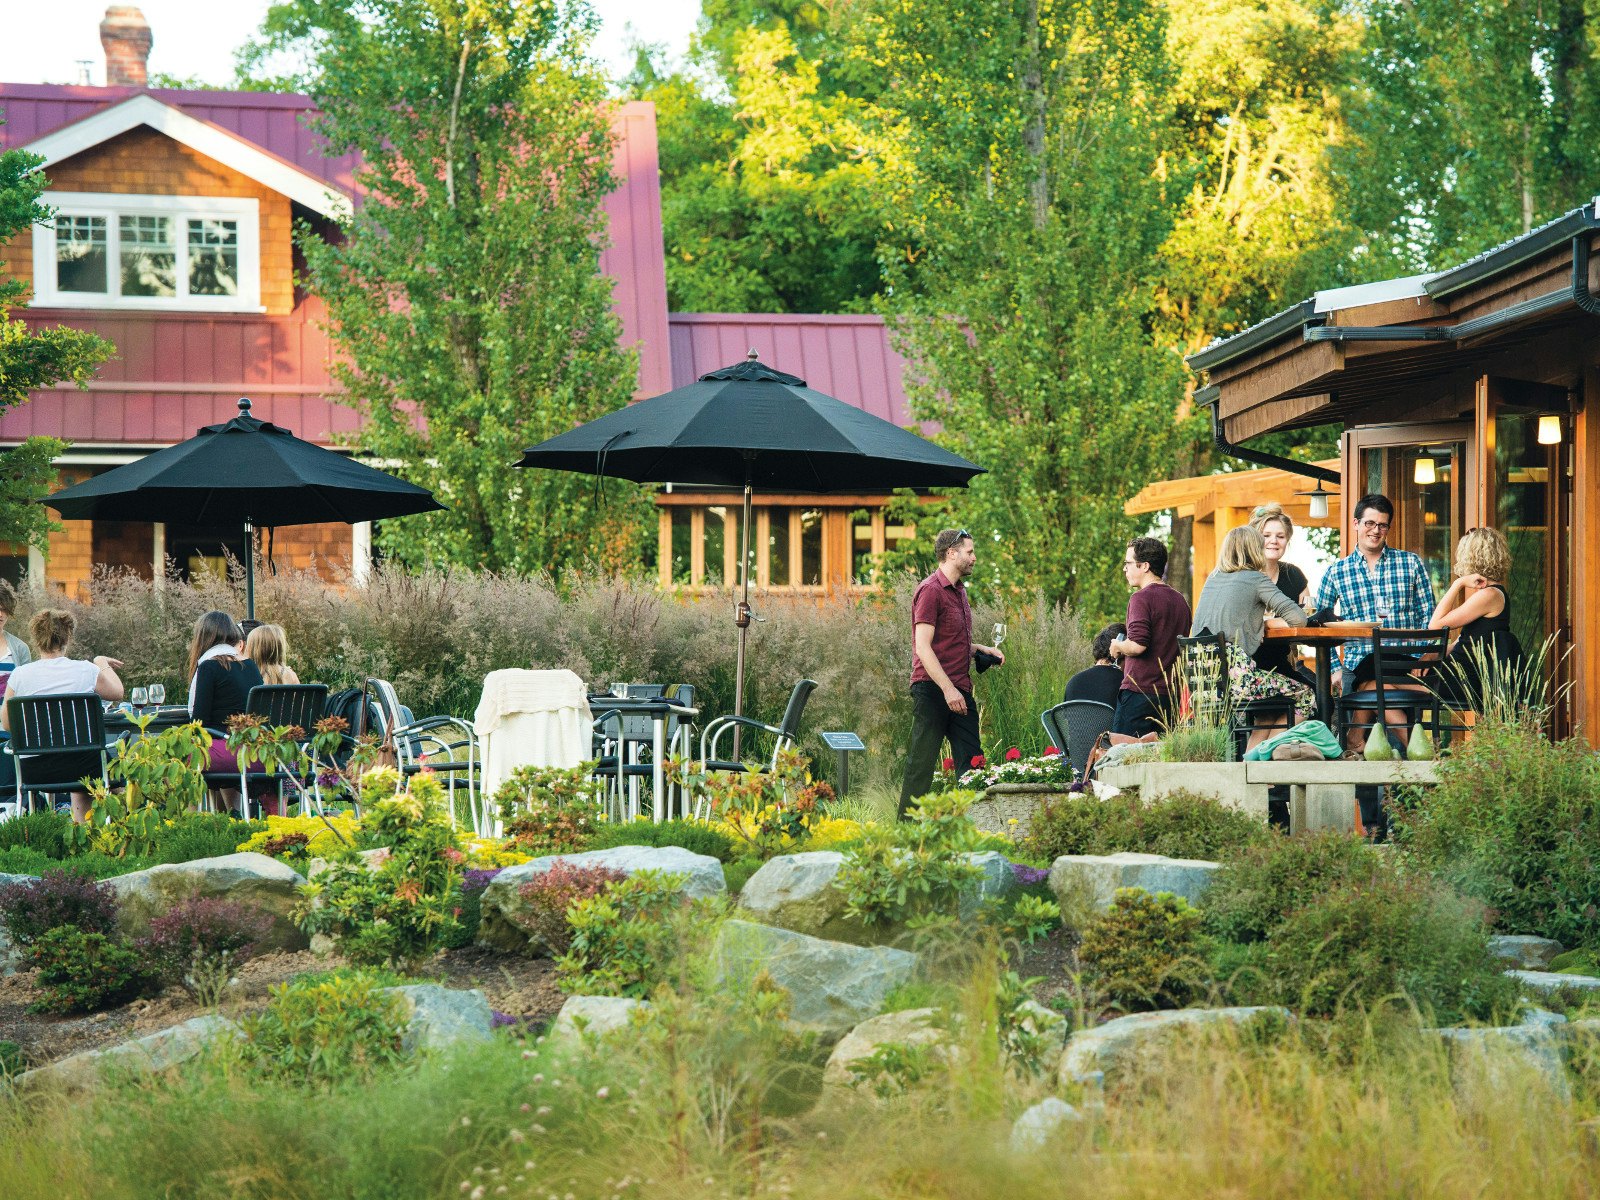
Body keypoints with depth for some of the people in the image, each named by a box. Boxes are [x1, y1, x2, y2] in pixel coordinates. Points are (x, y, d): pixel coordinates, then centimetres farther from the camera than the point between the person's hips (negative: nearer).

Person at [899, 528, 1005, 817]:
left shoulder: (959, 590, 18)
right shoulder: (930, 590, -11)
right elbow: (923, 647, -17)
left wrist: (981, 649, 13)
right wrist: (948, 689, -22)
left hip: (959, 691, 9)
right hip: (932, 689, -9)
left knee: (971, 761, 5)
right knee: (922, 764, -4)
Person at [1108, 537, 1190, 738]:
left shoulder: (1141, 598, -11)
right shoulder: (1179, 599, 14)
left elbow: (1137, 645, -22)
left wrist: (1118, 647, -1)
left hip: (1139, 693, -8)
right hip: (1170, 693, 8)